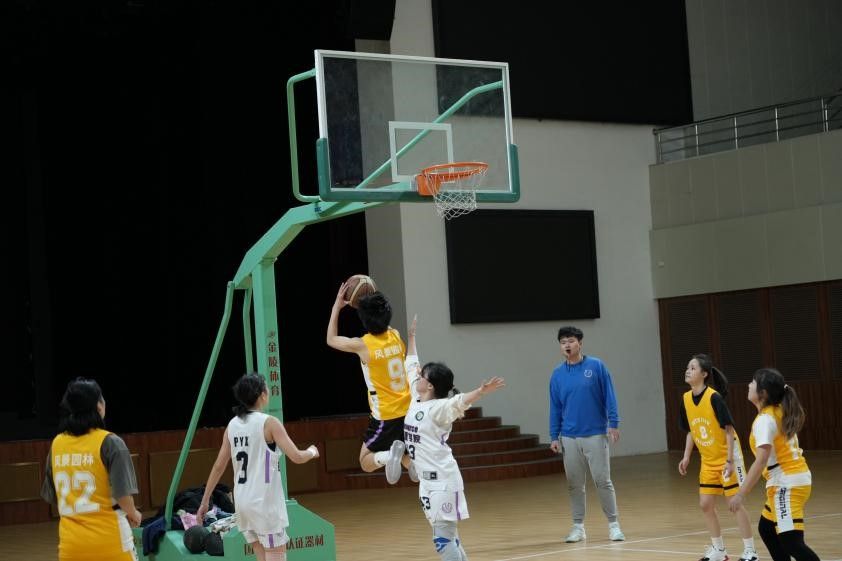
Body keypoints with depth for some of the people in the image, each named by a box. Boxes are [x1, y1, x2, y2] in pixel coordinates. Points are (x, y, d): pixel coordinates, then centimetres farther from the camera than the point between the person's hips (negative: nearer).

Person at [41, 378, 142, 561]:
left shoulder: (57, 444, 5)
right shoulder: (109, 443, -11)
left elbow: (51, 496, 13)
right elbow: (122, 493, -14)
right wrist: (133, 514, 6)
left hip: (70, 543, 4)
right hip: (109, 540, -4)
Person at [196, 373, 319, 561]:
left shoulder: (232, 425, 7)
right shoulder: (269, 423, -10)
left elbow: (219, 466, 9)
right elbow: (297, 457, -13)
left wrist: (205, 501, 15)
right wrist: (312, 452, 9)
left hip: (242, 501, 6)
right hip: (266, 502, -6)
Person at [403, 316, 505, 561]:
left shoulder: (439, 408, -13)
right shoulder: (416, 400, 9)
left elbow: (460, 401, -33)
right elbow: (411, 365, 22)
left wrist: (481, 391, -52)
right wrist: (411, 336, 30)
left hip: (442, 479, -8)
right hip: (427, 478, 8)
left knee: (443, 537, -11)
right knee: (447, 534, 13)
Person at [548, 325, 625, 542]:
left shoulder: (596, 366, -2)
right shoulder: (557, 374, 5)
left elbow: (609, 396, -3)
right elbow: (555, 407, 8)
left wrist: (613, 423, -10)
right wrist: (554, 436, 5)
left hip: (596, 435, -3)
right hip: (569, 437, 3)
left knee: (603, 481, -3)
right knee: (574, 484, 6)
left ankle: (613, 525, 5)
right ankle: (578, 526, 15)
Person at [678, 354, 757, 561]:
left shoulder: (714, 397, -21)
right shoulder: (686, 399, -1)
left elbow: (729, 430, -18)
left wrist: (729, 461, -21)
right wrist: (686, 457, 5)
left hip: (727, 458, -7)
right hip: (708, 461, 7)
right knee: (705, 504, 6)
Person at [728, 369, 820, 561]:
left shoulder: (765, 420, -17)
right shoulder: (780, 413, 9)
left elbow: (761, 461, -25)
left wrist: (740, 494, -26)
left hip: (787, 484, -10)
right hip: (798, 477, 10)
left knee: (791, 543, -13)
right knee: (767, 529, 21)